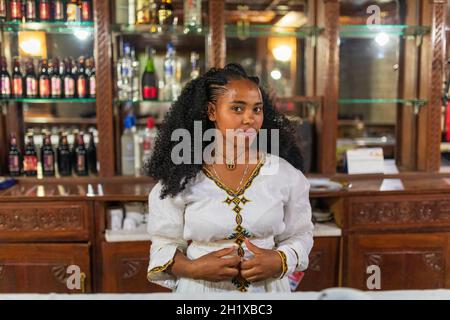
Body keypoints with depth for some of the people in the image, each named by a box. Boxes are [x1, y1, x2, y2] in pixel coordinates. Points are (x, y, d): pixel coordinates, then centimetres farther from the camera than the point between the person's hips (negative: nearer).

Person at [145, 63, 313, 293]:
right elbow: (164, 245, -3)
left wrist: (280, 261, -16)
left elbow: (299, 235, 2)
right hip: (200, 289, -1)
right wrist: (192, 268, -20)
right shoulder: (182, 177, -10)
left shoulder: (284, 173, -7)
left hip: (268, 287, 1)